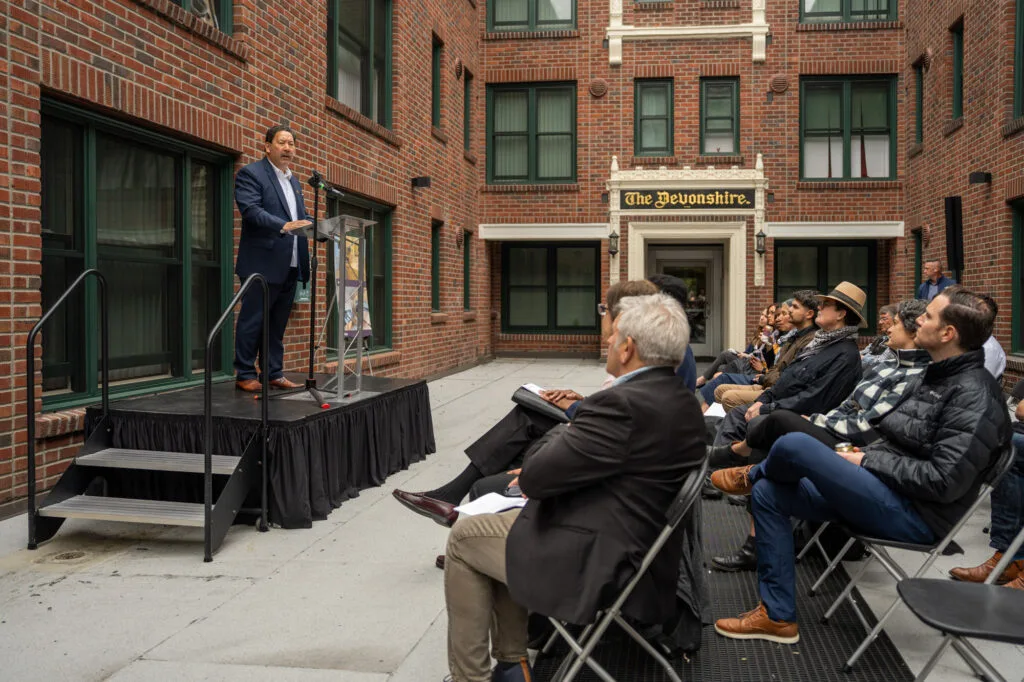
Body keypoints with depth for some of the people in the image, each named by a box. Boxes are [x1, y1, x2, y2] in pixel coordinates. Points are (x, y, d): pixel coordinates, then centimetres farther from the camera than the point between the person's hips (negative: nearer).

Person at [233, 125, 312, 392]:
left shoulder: (294, 181, 21)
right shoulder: (250, 174, -4)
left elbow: (303, 216, 20)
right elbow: (251, 210, -18)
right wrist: (284, 226, -31)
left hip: (290, 266, 8)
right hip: (263, 263, -7)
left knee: (278, 323, 12)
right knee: (252, 320, -1)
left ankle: (274, 373, 18)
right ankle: (245, 375, 7)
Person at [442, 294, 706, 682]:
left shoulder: (624, 405, -26)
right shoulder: (681, 400, 5)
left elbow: (534, 479, -22)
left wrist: (530, 476, -1)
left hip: (599, 562, -10)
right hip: (639, 544, 10)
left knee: (464, 537, 9)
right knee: (504, 522, 25)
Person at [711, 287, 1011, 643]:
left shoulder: (973, 394, -17)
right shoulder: (936, 377, 14)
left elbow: (944, 480, -24)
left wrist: (868, 460, -17)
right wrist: (863, 454, 5)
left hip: (913, 513, -10)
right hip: (886, 492, 10)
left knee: (794, 445, -23)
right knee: (768, 494, 2)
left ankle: (751, 475, 17)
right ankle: (778, 616, 6)